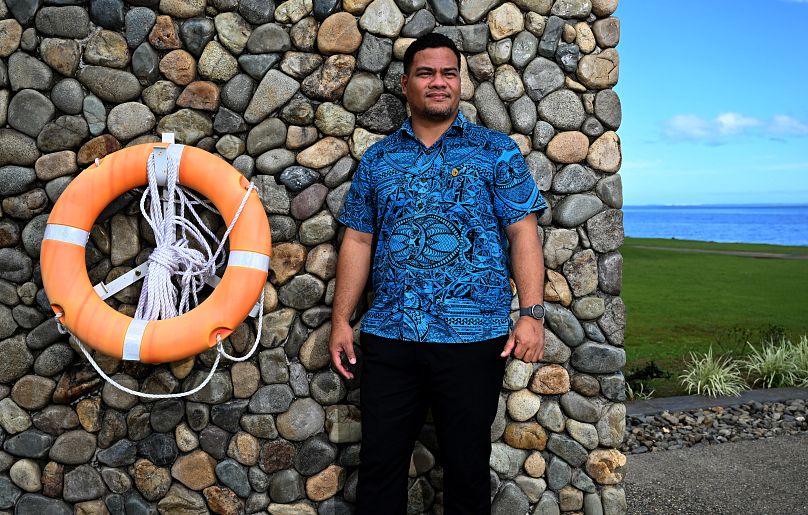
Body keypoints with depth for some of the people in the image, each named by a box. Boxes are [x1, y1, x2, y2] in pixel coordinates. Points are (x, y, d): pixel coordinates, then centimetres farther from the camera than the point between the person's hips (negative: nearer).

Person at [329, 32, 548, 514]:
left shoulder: (495, 150, 3)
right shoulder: (378, 159, 11)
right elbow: (358, 242, 10)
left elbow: (523, 233, -2)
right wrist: (341, 320, 5)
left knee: (467, 466, 10)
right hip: (388, 335, 3)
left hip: (472, 338, -2)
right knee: (379, 463, 10)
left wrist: (532, 314, -12)